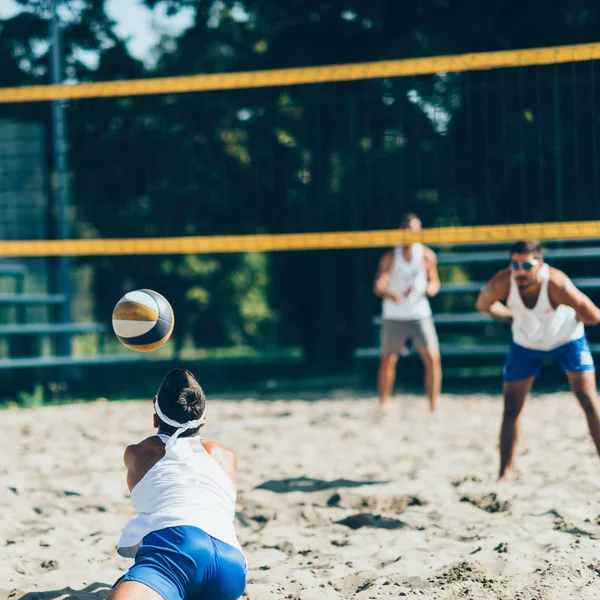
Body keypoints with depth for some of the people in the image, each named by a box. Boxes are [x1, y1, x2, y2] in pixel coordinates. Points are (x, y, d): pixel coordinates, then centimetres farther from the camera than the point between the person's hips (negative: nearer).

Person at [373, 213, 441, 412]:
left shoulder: (427, 255, 2)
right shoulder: (390, 257, -3)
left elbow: (434, 281, 12)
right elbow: (378, 286, -12)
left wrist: (432, 288, -13)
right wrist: (389, 294, -34)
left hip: (420, 314, 0)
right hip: (393, 316, 0)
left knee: (432, 358, -12)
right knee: (388, 360, 7)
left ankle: (434, 406, -7)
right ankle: (383, 404, 23)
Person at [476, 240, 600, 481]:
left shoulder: (557, 284, -39)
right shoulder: (501, 283, -30)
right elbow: (484, 305, -5)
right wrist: (513, 317, -7)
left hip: (567, 338, -2)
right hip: (525, 343, 3)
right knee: (511, 408, 2)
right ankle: (505, 473, 13)